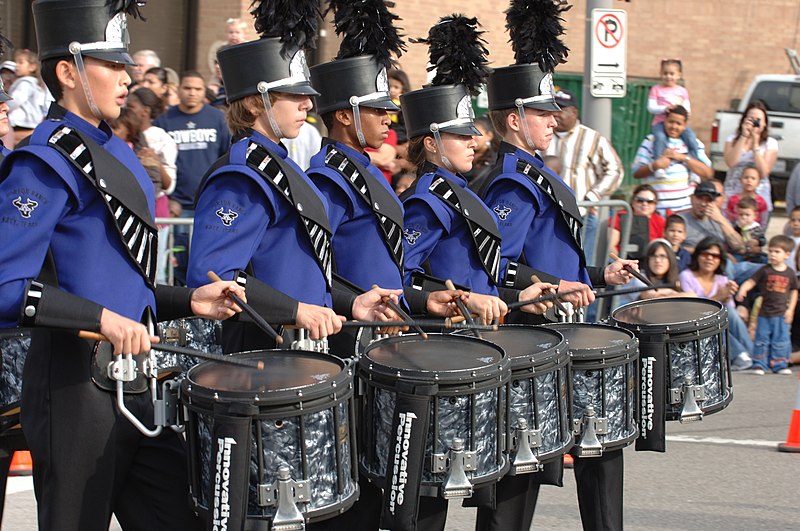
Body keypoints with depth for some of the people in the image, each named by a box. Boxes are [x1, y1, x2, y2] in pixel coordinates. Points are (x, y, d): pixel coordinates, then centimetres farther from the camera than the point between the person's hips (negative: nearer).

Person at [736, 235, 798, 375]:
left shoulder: (790, 273, 2)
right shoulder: (765, 271, -3)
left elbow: (794, 291, 11)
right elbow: (751, 281, -5)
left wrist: (790, 309, 4)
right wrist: (742, 290, -25)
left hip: (781, 314, 1)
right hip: (764, 312, -1)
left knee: (781, 341, 2)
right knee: (762, 339, 2)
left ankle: (779, 365, 11)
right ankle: (759, 365, 8)